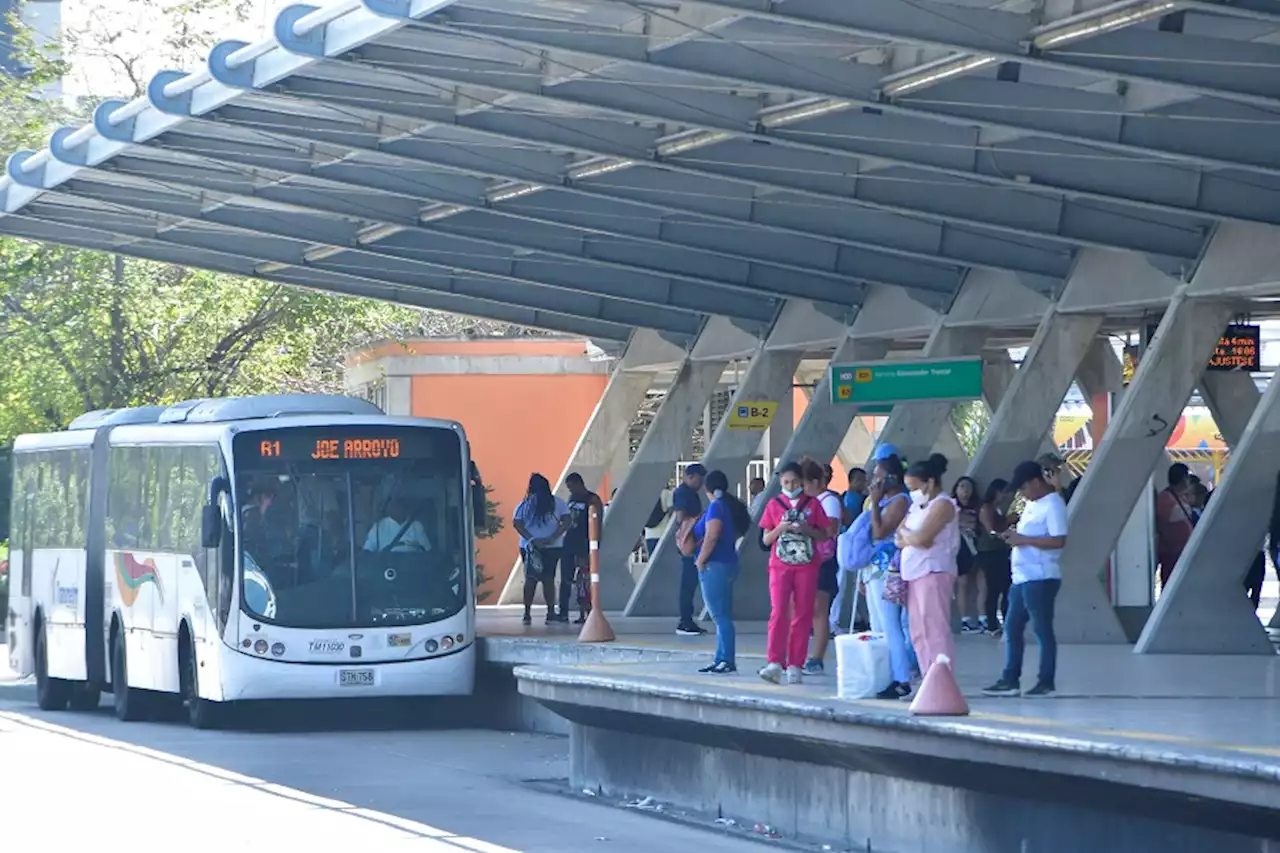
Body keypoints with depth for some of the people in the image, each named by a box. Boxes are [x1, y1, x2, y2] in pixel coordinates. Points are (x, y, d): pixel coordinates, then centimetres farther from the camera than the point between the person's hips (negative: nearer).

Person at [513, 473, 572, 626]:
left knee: (531, 579, 7)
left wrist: (532, 539, -14)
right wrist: (553, 537, -12)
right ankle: (551, 613, 0)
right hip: (552, 547, -1)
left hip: (530, 546, 1)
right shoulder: (558, 502, 2)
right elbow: (567, 521, -7)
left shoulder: (525, 504, 3)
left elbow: (516, 523, -7)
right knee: (549, 578, 3)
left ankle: (527, 614, 4)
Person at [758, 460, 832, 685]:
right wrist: (780, 529, -12)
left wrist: (807, 529, -12)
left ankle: (794, 666, 5)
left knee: (803, 615, 1)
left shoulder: (812, 504, 6)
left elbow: (824, 535, 7)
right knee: (779, 611, -14)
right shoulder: (774, 505, 7)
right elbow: (766, 539, 8)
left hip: (806, 565, 1)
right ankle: (775, 664, -20)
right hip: (781, 565, -1)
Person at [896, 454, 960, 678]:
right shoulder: (917, 506, 20)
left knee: (935, 629, -12)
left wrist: (905, 534, 1)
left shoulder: (942, 505, -7)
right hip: (914, 574, 9)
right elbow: (900, 540, 15)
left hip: (934, 573, -9)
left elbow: (921, 537, -18)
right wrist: (911, 538, -6)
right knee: (919, 632, 7)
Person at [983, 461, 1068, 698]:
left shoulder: (1053, 505, -12)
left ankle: (1046, 682, 1)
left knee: (1042, 629, -4)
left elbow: (1058, 541, -21)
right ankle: (1010, 680, 14)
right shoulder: (1032, 504, 18)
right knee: (1012, 628, 10)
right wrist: (1014, 535, 7)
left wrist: (1023, 539, -19)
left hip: (1041, 578, -10)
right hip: (1022, 578, 10)